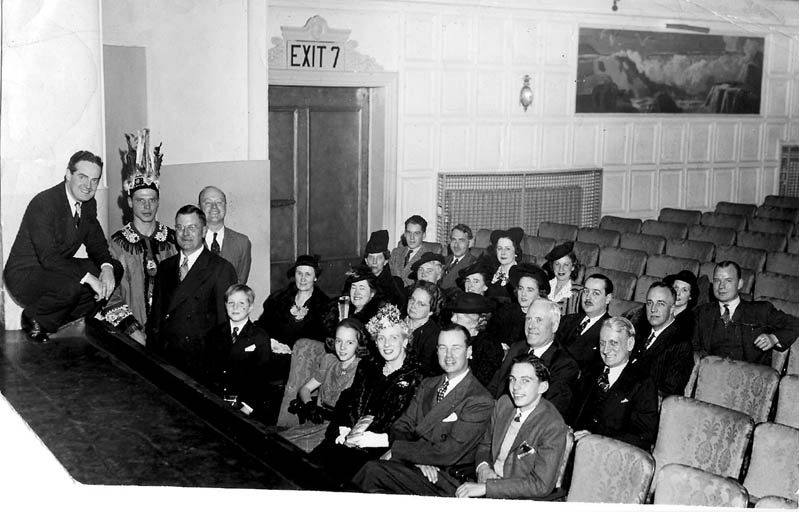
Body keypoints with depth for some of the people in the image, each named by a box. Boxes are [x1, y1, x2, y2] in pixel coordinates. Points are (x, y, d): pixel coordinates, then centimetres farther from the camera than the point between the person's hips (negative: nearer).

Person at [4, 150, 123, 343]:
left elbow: (97, 243, 7)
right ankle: (33, 318, -4)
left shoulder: (88, 204, 2)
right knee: (71, 286, -36)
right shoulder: (43, 203, -24)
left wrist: (107, 267, -16)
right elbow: (48, 257, -31)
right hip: (25, 274, -8)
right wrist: (88, 277, -36)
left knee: (115, 270, -4)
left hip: (59, 268, 9)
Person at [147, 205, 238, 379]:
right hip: (164, 358, 4)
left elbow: (225, 323, -5)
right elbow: (156, 312, 16)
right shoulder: (165, 266, 14)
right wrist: (151, 355, 9)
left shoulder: (222, 269, -4)